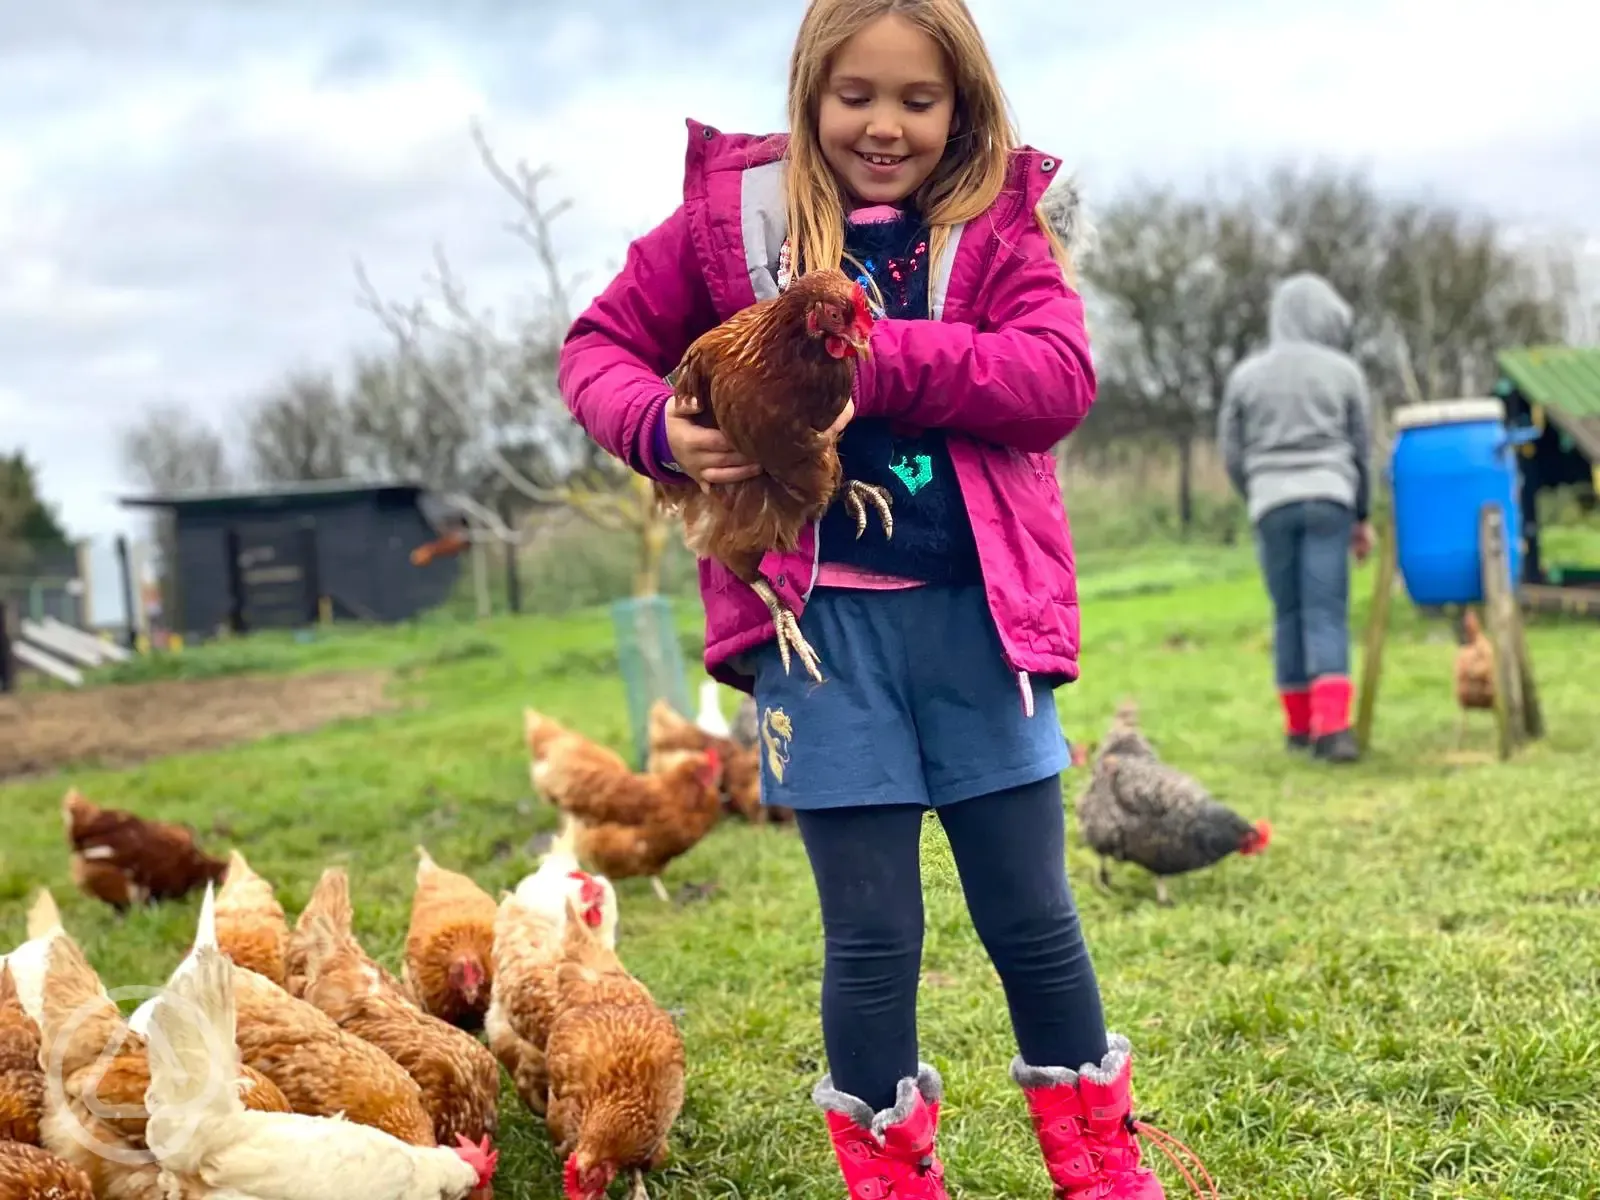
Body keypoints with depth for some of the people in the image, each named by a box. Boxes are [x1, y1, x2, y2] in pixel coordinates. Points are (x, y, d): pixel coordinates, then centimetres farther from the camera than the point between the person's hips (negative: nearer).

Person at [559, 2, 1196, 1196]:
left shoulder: (1001, 218, 3)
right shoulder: (735, 212, 3)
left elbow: (1059, 378, -11)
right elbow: (599, 347, 9)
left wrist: (872, 356, -21)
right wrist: (664, 429, -12)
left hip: (975, 609, 1)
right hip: (820, 613, 0)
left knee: (1033, 915, 11)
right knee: (872, 932, 6)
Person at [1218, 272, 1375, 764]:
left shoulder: (1246, 375, 8)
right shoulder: (1343, 371, 6)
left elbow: (1231, 452, 12)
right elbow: (1362, 450, 12)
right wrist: (1362, 516, 22)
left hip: (1271, 503, 1)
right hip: (1329, 499, -1)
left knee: (1289, 613, 9)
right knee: (1328, 613, -4)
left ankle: (1299, 724, 14)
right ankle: (1332, 725, -16)